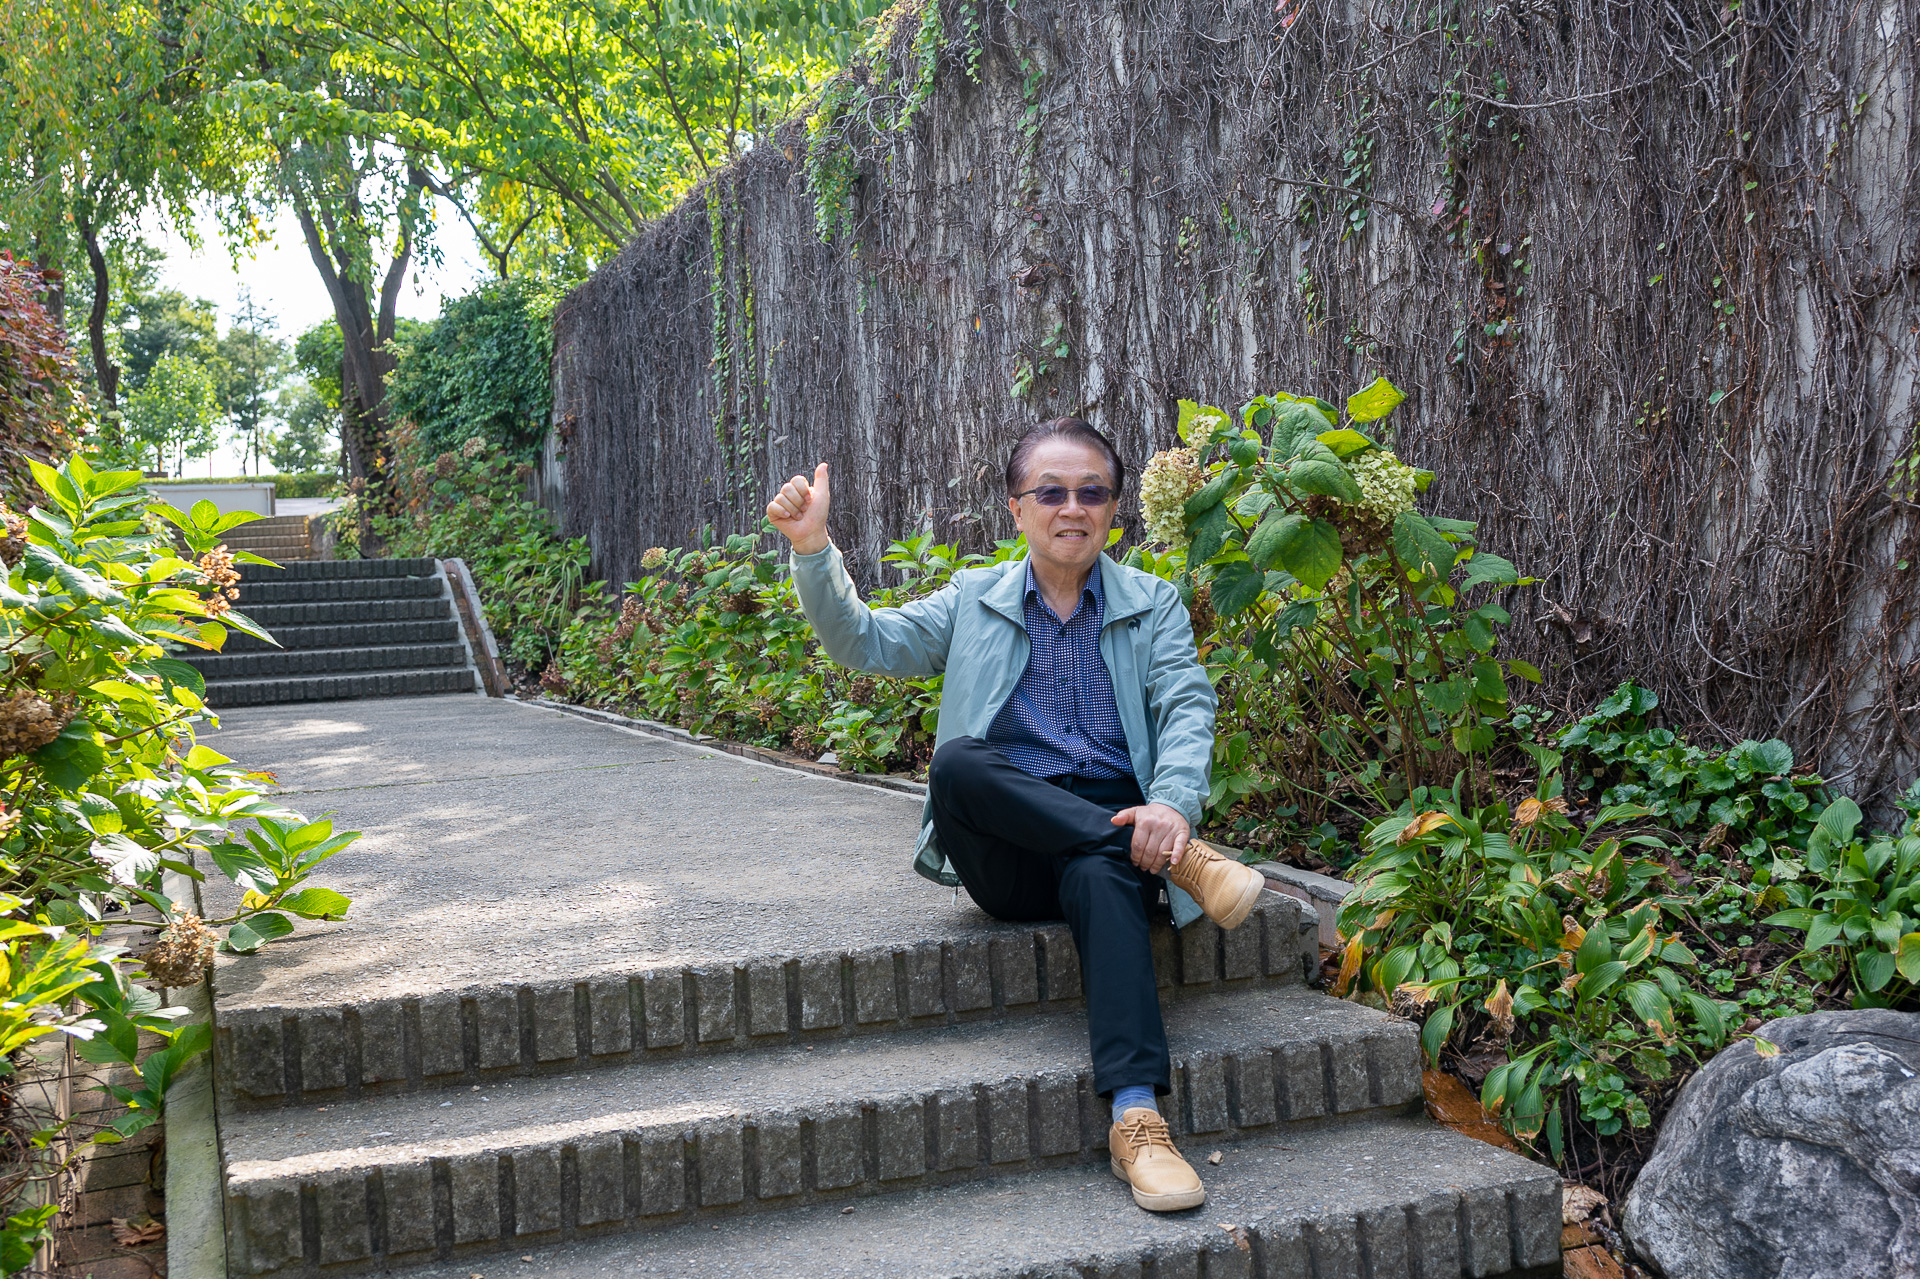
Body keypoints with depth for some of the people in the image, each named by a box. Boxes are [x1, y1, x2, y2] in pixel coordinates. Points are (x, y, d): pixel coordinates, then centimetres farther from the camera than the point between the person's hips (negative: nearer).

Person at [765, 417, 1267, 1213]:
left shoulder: (1154, 605, 14)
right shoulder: (974, 602, 18)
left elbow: (1187, 708, -1)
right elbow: (864, 642, 7)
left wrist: (1173, 804, -22)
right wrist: (812, 550, -9)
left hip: (1108, 828, -1)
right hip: (1004, 853, 2)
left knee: (1104, 875, -38)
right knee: (955, 761, -31)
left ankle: (1137, 1119, -47)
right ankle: (1183, 862, -31)